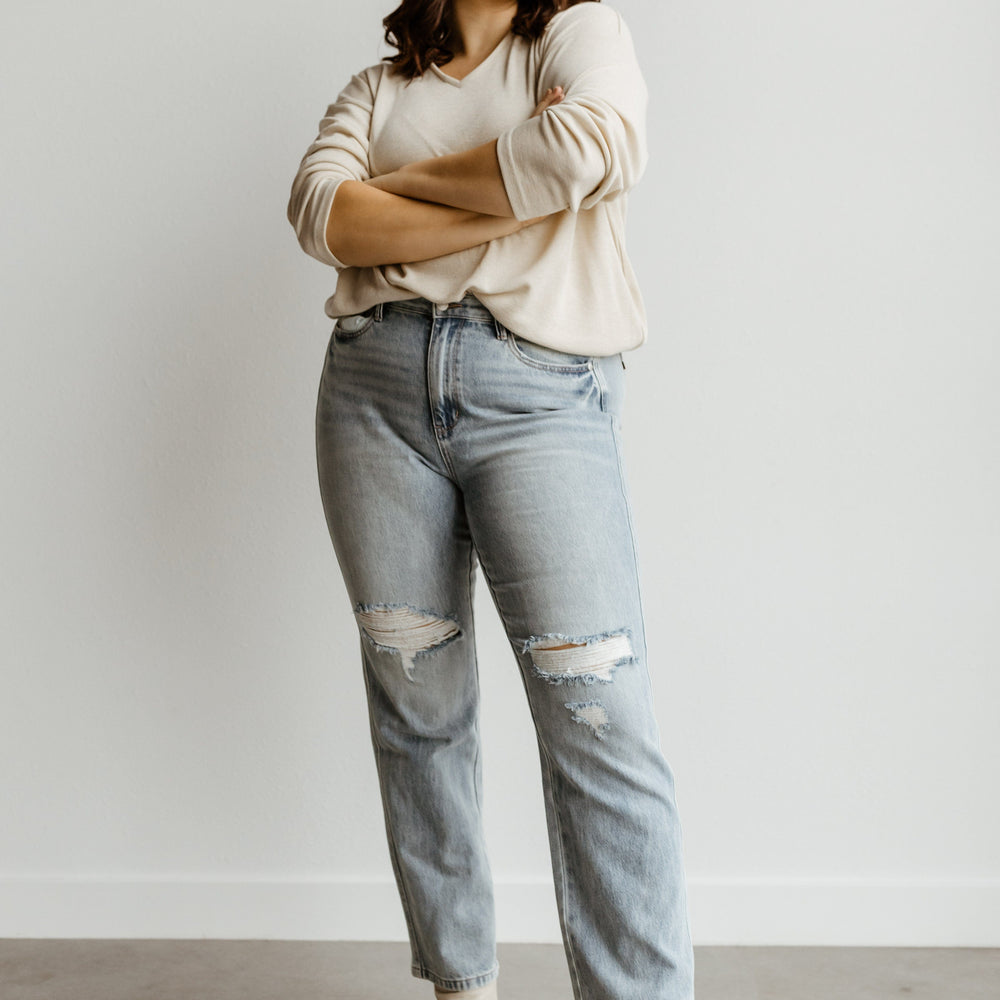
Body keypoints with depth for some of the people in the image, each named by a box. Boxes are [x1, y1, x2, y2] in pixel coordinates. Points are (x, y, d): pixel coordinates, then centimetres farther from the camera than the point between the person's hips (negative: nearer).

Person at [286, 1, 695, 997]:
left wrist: (403, 178, 0)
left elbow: (596, 145, -12)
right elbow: (322, 214, -1)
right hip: (378, 388, 3)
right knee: (416, 705, 5)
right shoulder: (377, 87, 20)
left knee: (601, 721, -12)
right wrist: (518, 201, -8)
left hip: (540, 398, -3)